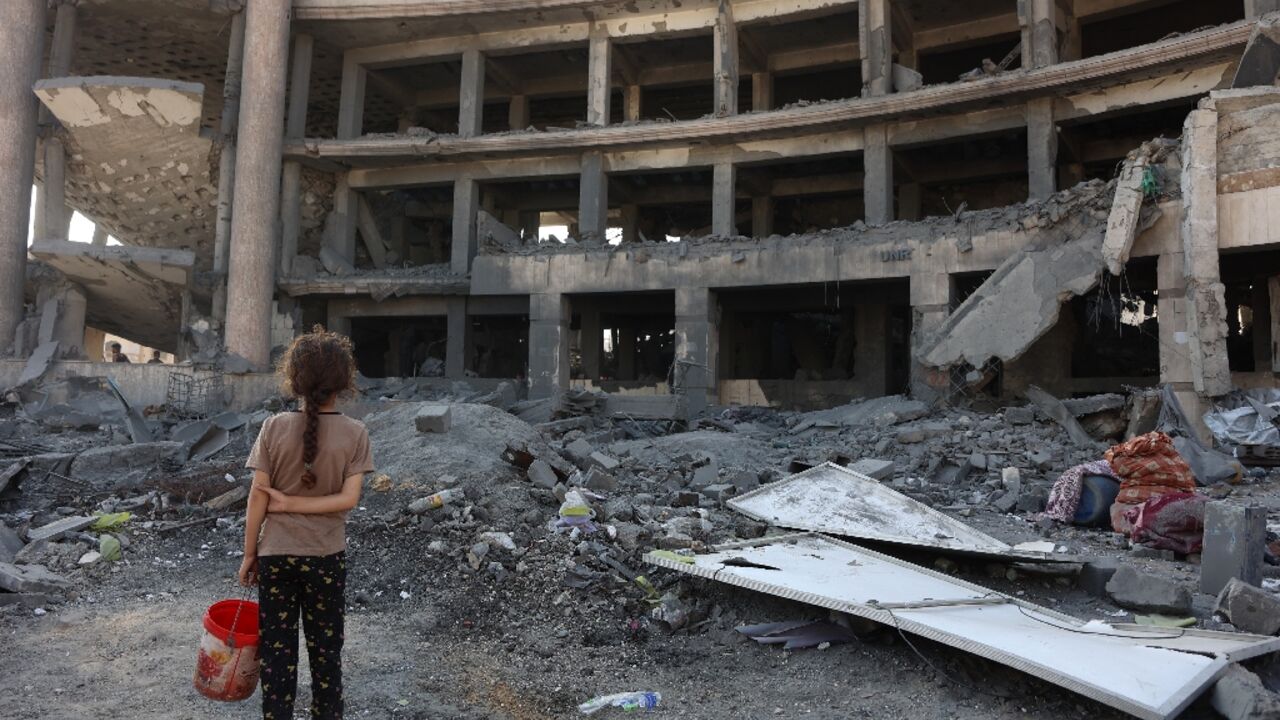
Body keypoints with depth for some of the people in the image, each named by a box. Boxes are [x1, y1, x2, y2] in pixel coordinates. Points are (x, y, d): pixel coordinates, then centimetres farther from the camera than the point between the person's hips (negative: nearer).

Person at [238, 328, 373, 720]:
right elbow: (348, 498, -17)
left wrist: (249, 553, 3)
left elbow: (258, 498, -7)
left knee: (277, 650, 13)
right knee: (326, 650, 16)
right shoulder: (355, 433, -10)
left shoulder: (275, 427, -10)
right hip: (327, 557, 0)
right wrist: (294, 504, -8)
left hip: (275, 555, 0)